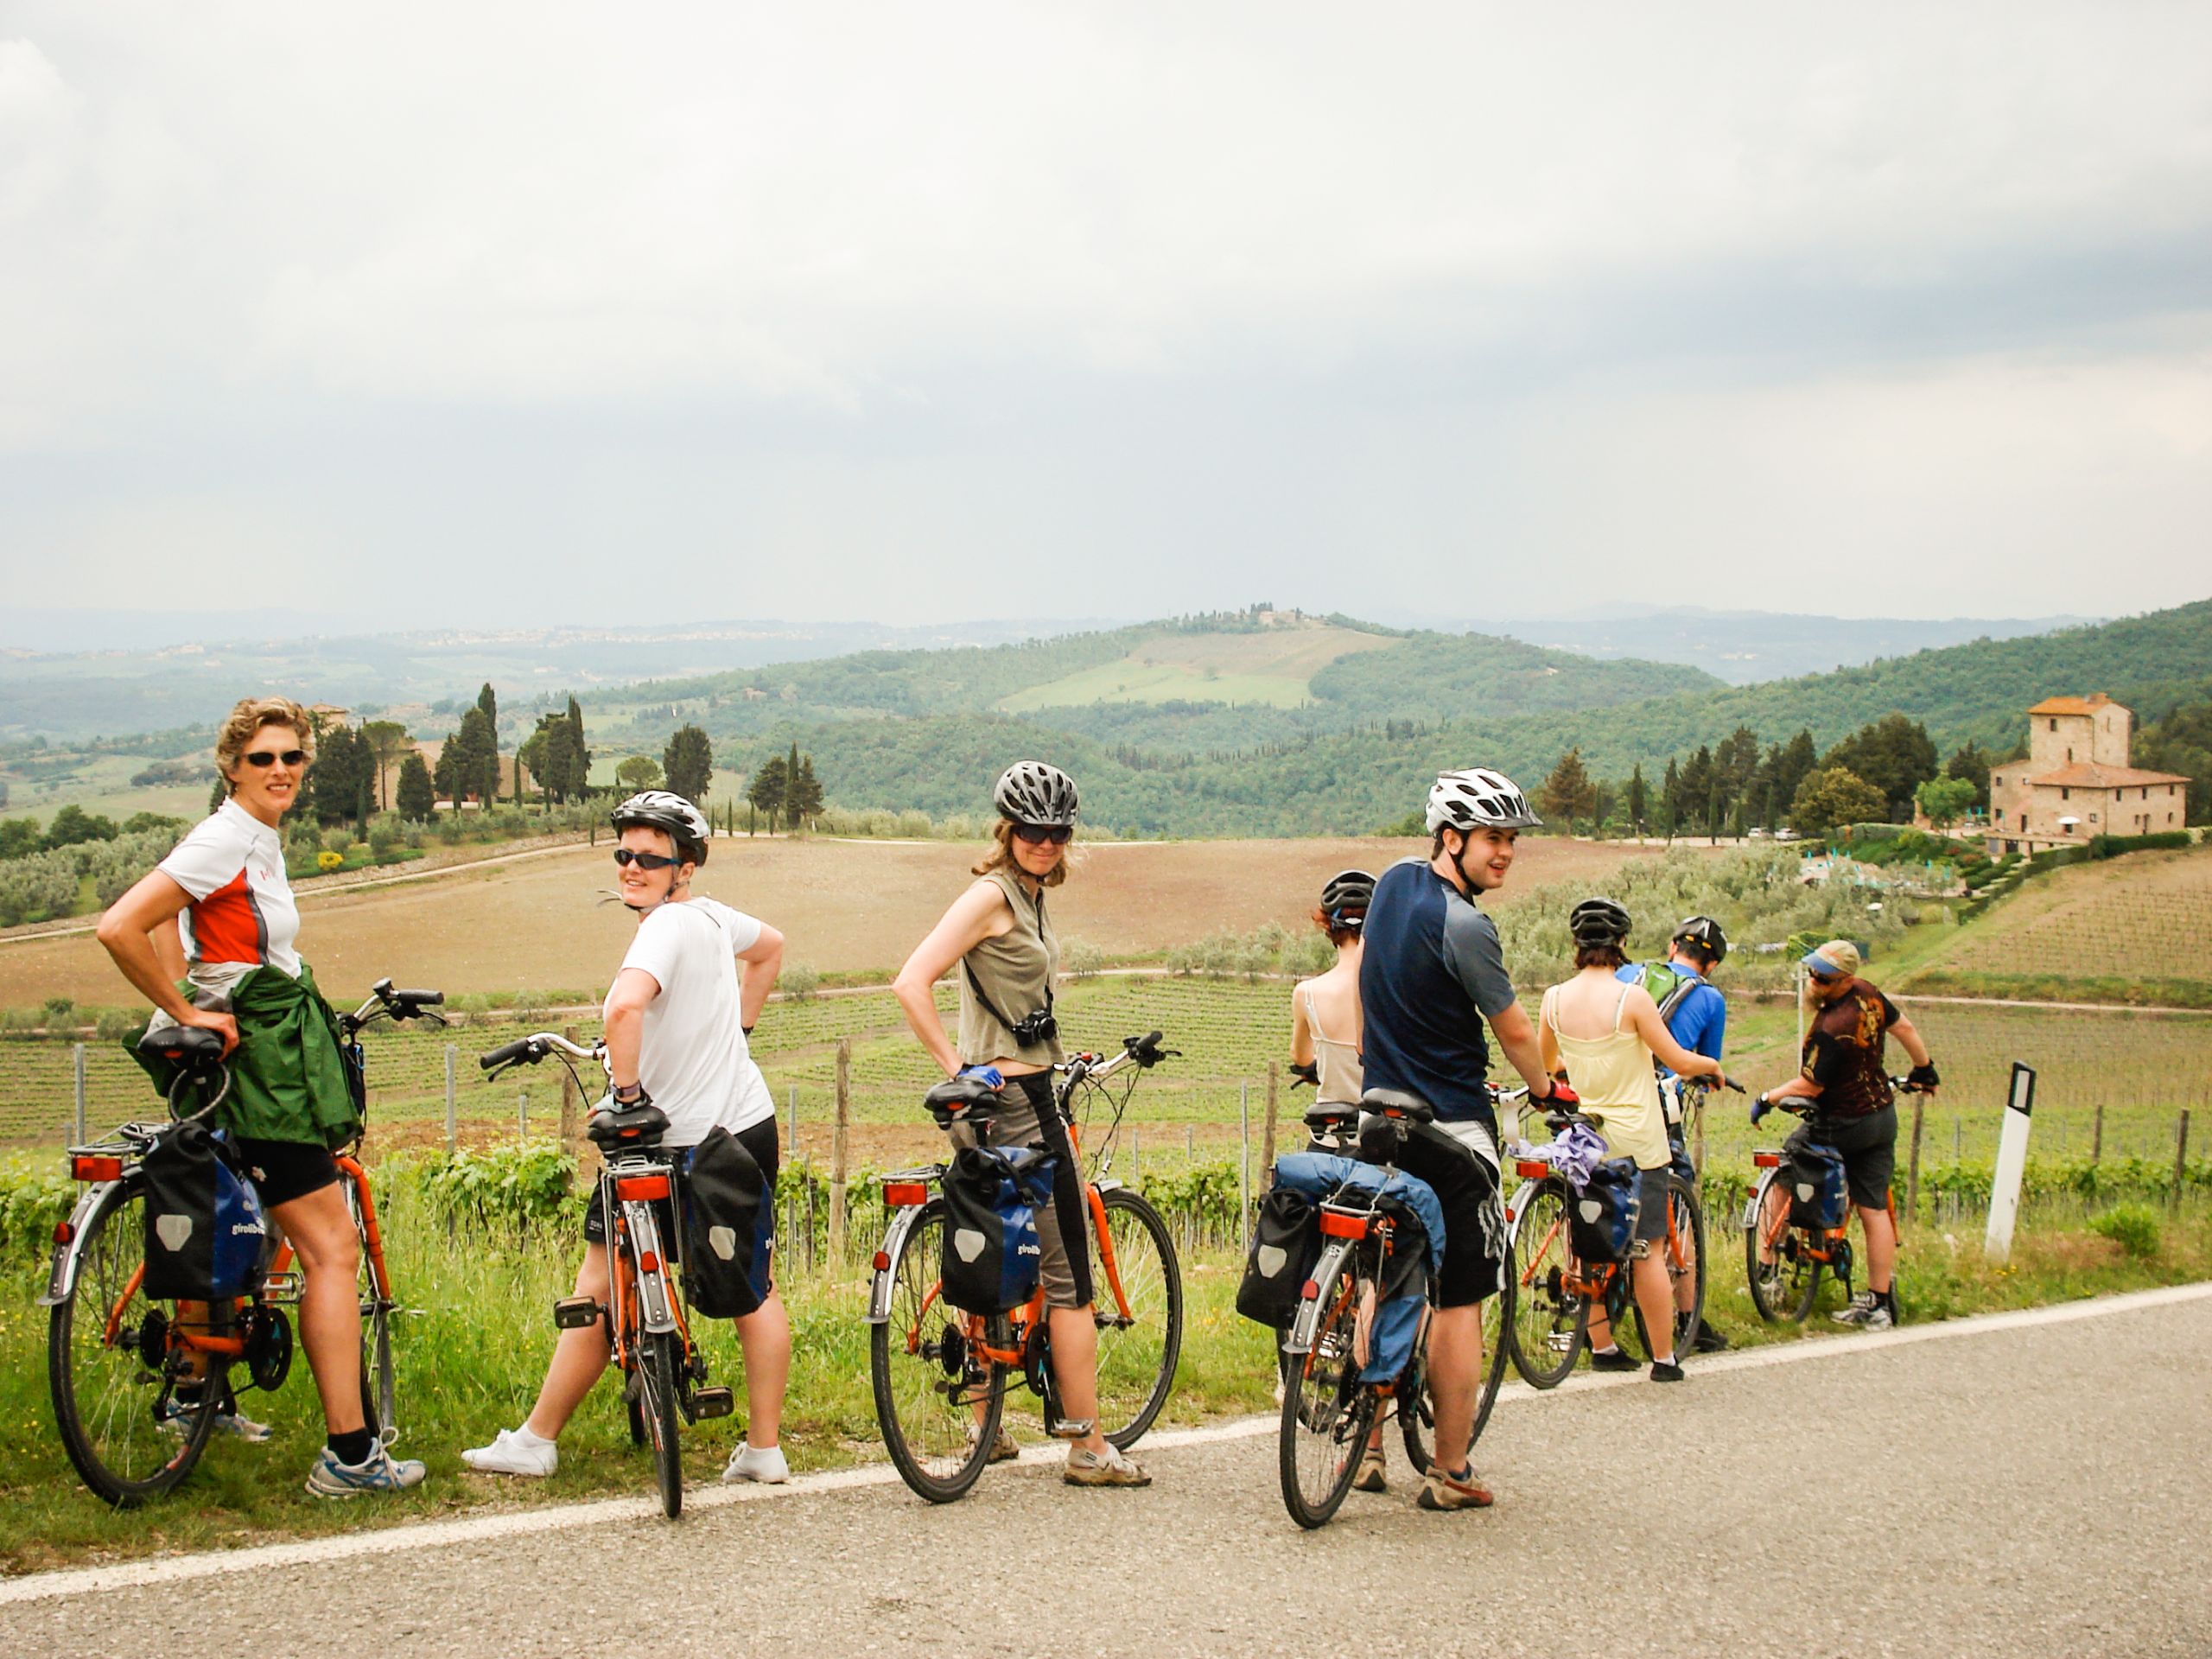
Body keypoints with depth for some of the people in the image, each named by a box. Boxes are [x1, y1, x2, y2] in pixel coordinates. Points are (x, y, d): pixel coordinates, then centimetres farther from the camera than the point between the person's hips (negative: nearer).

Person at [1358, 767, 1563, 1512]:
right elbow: (1514, 1032, -7)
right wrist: (1545, 1089, 11)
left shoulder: (1393, 882, 5)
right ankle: (1451, 1472, 3)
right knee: (1459, 1301, -1)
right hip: (1450, 1129, -8)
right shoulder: (1464, 927, -19)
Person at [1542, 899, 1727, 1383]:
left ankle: (1602, 1347, 20)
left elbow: (1546, 1066, 13)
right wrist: (1711, 1065, 10)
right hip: (1637, 1139, -4)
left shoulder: (1554, 1000, -3)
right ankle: (1664, 1357, 8)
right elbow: (1679, 1061, -12)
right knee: (1647, 1249, 2)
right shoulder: (1632, 998, -16)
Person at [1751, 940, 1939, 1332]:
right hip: (1882, 1116, 7)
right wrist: (1924, 1070, 27)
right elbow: (1905, 1028, 11)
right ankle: (1880, 1303, 10)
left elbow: (1809, 1086, -21)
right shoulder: (1868, 995, -5)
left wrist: (1767, 1099, -7)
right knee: (1874, 1210, 8)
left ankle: (1767, 1266, 12)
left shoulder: (1831, 1029, -28)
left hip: (1843, 1126, -7)